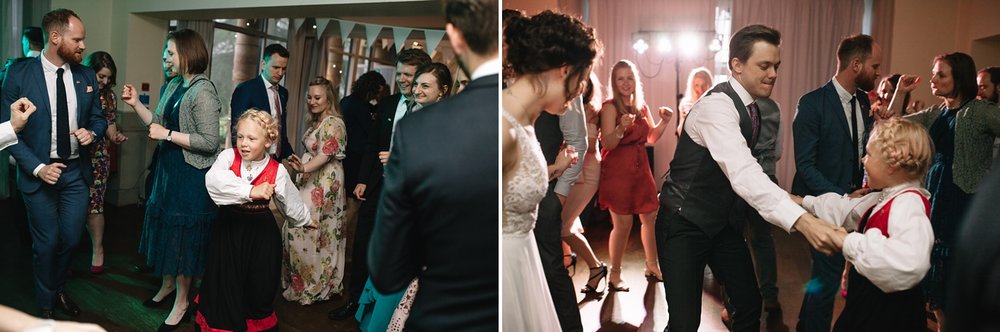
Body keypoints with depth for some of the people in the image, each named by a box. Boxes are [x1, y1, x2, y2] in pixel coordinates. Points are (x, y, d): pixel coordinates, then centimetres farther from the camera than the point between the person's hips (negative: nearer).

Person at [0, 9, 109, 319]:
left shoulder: (86, 75, 1)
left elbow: (98, 118, 11)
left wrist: (92, 132, -12)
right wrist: (37, 168, -18)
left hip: (76, 171, 3)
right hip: (39, 172, -3)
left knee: (71, 239, 12)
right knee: (46, 243, 8)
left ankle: (58, 290, 38)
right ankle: (46, 304, 30)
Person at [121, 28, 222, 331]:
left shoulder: (203, 91, -19)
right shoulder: (174, 86, 8)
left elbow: (210, 143, -23)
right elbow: (159, 124, 11)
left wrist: (168, 134, -21)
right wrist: (136, 104, 1)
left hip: (191, 175, -8)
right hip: (168, 167, 8)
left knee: (182, 235, 3)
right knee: (165, 227, 19)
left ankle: (182, 303, 19)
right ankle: (168, 285, 40)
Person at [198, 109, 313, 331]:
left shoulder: (277, 171, -8)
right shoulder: (228, 157, -9)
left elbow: (291, 202, 8)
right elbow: (213, 180, -30)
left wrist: (305, 220, 21)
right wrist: (250, 191, -38)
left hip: (261, 236, 0)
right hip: (228, 230, 1)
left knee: (258, 288, 9)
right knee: (224, 287, 7)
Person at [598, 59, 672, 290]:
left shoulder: (642, 107, 10)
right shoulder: (610, 107, -10)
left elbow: (652, 138, 17)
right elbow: (607, 144, -18)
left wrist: (664, 122, 0)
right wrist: (621, 128, -35)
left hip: (640, 167, 7)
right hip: (617, 169, -7)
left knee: (651, 217, 12)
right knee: (623, 224, -8)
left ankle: (652, 266, 28)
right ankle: (614, 275, 6)